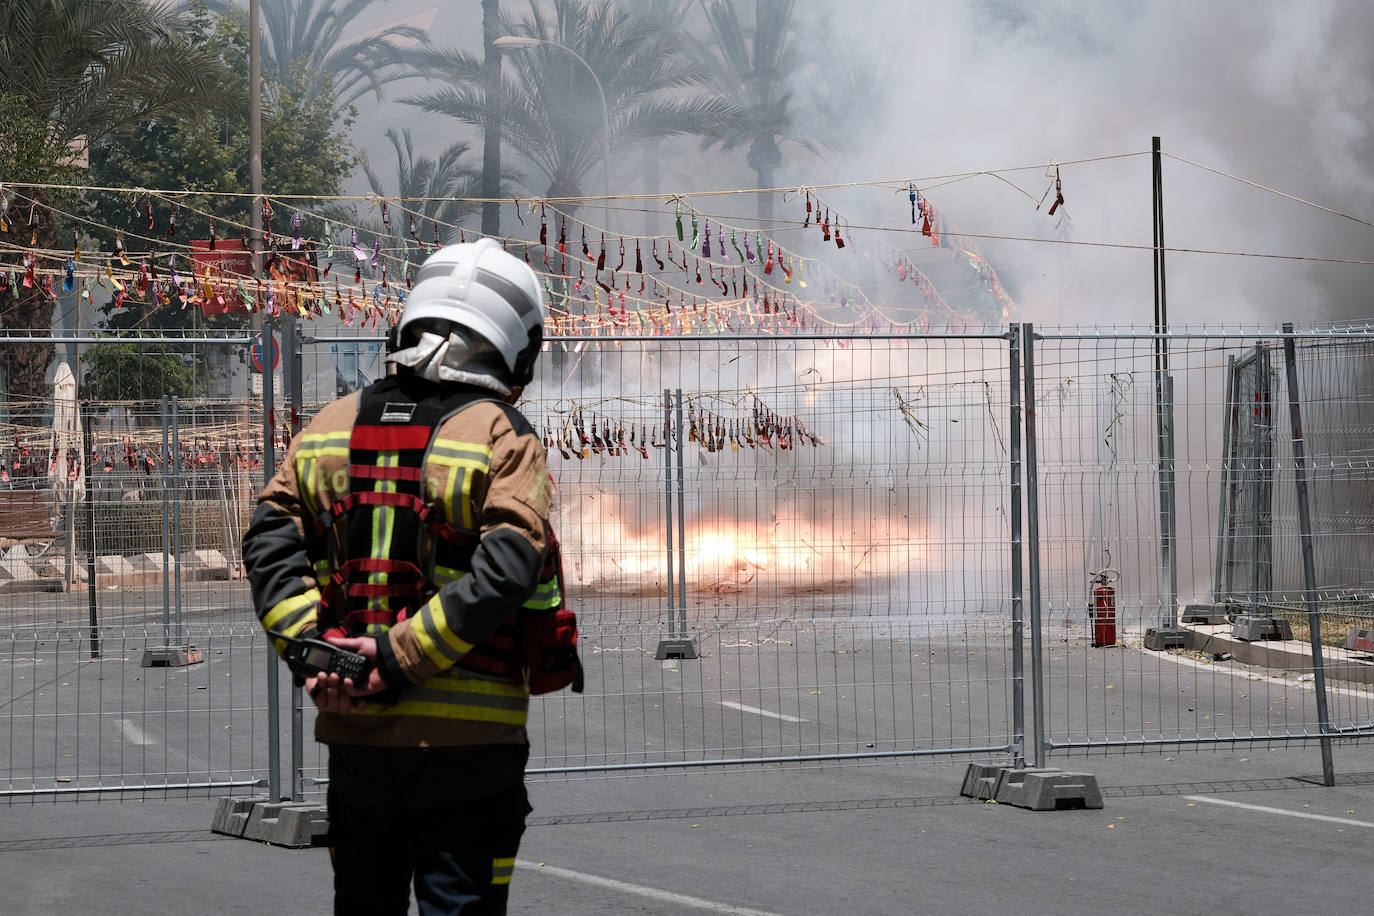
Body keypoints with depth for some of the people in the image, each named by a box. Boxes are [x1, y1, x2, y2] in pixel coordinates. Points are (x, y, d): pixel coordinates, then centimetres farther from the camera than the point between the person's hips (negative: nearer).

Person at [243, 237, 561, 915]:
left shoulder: (333, 426, 9)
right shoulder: (504, 437, -6)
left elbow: (270, 537, -1)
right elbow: (508, 567, -19)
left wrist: (309, 644, -9)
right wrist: (400, 655, -19)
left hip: (356, 731, 4)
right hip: (469, 732, -4)